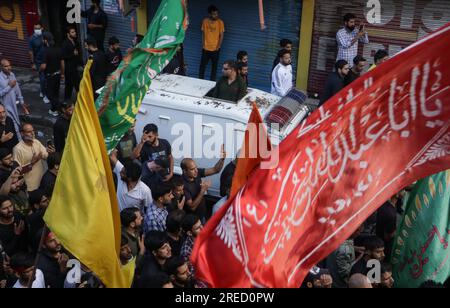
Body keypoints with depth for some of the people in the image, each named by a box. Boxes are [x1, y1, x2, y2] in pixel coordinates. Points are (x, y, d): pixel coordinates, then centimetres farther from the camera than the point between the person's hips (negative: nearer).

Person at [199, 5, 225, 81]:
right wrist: (203, 44, -1)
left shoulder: (220, 22, -9)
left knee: (214, 66, 7)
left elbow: (221, 35, -6)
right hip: (206, 48, 2)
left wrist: (218, 47, -10)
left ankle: (212, 82, 18)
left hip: (215, 48, -2)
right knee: (202, 65, 7)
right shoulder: (205, 21, -2)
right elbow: (203, 33, 6)